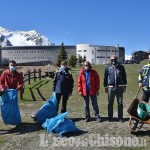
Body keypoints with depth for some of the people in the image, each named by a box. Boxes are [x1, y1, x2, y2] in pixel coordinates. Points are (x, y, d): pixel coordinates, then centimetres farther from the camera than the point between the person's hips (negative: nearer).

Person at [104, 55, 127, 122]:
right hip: (110, 87, 0)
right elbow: (105, 78, 8)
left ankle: (120, 117, 15)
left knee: (120, 103, 4)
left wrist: (124, 86, 5)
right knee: (110, 103, 6)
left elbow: (124, 77, 8)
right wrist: (105, 87, 5)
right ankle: (110, 116, 18)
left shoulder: (121, 67, 5)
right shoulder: (108, 68, 4)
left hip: (119, 87, 0)